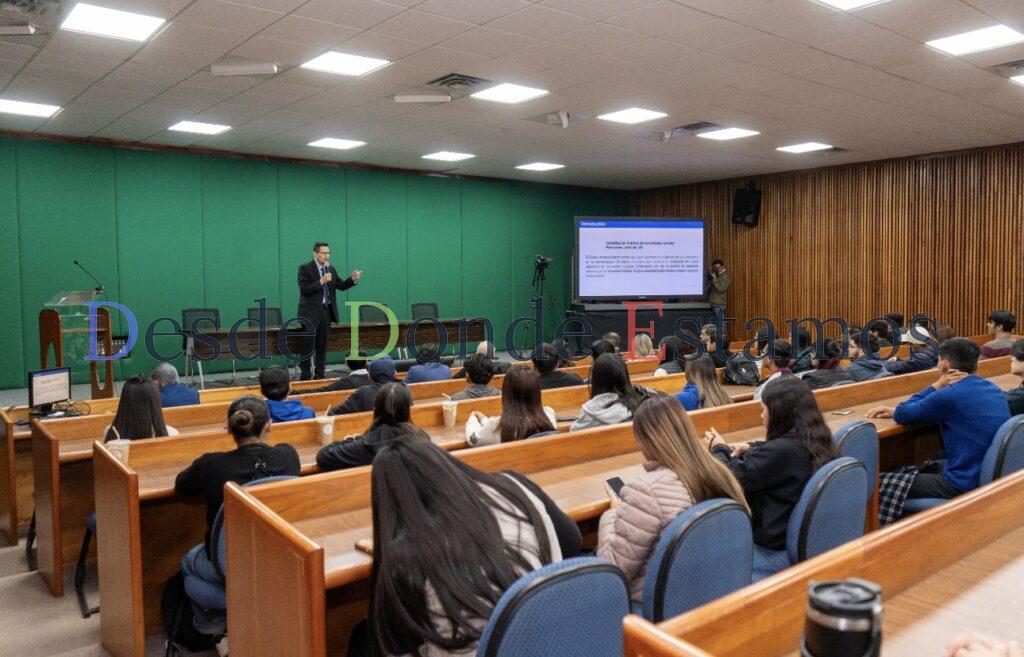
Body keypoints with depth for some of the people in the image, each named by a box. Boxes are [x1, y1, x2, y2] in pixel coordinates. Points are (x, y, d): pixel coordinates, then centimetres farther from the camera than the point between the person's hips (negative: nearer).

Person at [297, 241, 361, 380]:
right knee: (308, 345, -2)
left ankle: (319, 375, 16)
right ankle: (305, 375, 6)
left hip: (326, 311, 6)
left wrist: (352, 279, -8)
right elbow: (304, 289, -15)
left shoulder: (331, 269, 12)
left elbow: (341, 286, 9)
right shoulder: (305, 268, -6)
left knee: (322, 345, 9)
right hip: (311, 312, -5)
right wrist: (321, 281, -23)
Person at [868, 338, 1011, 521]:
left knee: (881, 484, -4)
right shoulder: (993, 389, 8)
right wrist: (895, 410, 16)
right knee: (926, 467, 29)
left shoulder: (950, 395, -20)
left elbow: (902, 415, -7)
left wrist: (937, 386, -1)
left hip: (966, 484, -9)